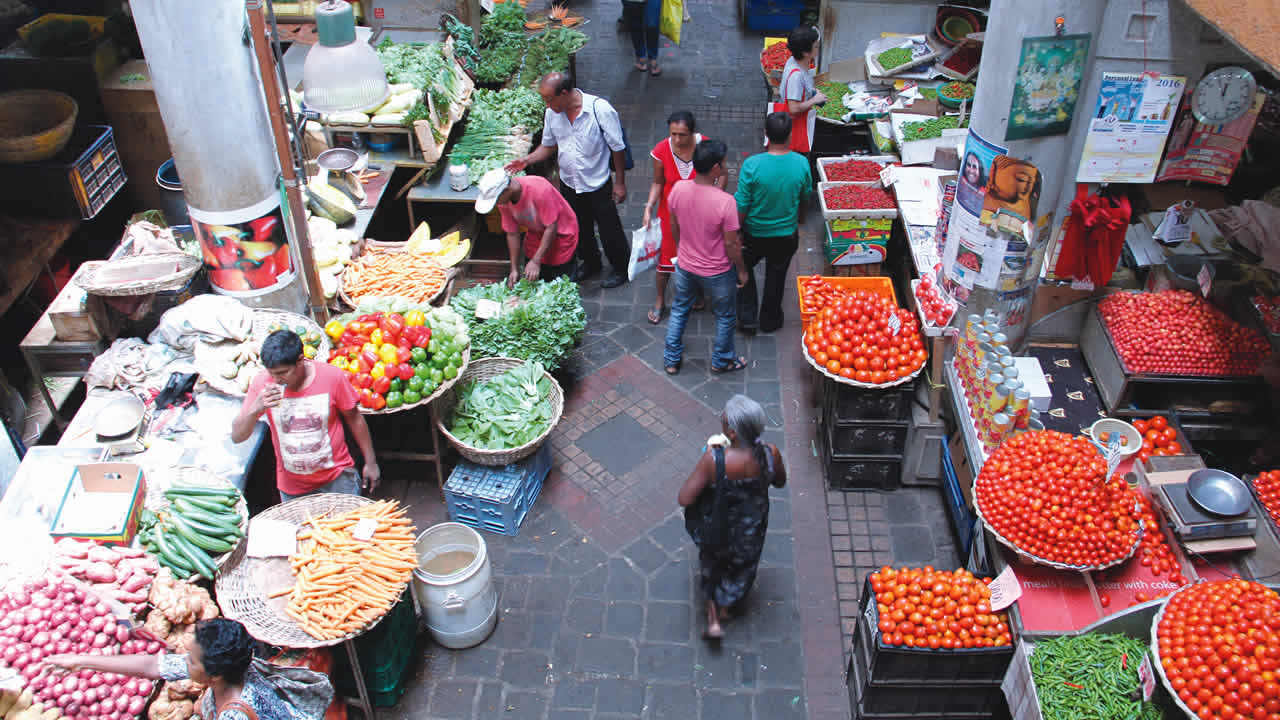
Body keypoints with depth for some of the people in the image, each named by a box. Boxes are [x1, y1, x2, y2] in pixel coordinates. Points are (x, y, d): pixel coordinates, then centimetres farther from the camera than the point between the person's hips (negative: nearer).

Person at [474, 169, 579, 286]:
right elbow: (512, 234, -7)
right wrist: (514, 269, -8)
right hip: (536, 234, 5)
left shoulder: (540, 190, -35)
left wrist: (536, 261, -30)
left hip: (561, 235, -5)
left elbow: (551, 228, -30)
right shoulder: (504, 202, -16)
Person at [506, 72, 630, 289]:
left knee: (609, 230, 10)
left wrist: (620, 183, -11)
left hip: (597, 185, -5)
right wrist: (527, 160, -10)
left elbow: (618, 148, -15)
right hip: (569, 184, 5)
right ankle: (590, 263, 48)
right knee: (579, 229, 23)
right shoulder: (552, 114, -9)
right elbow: (549, 145, 7)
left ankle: (621, 268, 35)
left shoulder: (600, 109, -25)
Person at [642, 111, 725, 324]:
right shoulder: (661, 151, -20)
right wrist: (649, 207, -17)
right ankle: (660, 301, 28)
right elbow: (658, 183, -6)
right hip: (671, 211, 1)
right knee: (665, 254, 8)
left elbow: (722, 175, -8)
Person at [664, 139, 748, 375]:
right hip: (717, 273, -4)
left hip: (685, 265, 4)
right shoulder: (725, 201, -31)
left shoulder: (678, 189, -17)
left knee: (679, 310, 27)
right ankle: (722, 360, 42)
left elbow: (674, 227, 0)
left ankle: (671, 360, 40)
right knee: (725, 316, 23)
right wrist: (742, 270, -3)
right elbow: (731, 244, -20)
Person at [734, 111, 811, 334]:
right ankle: (770, 320, 43)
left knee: (744, 269, 26)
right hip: (786, 234, 2)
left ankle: (747, 319, 27)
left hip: (754, 234, -2)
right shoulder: (801, 163, -17)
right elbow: (805, 197, 1)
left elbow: (742, 206, -20)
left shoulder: (752, 165, -27)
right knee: (776, 275, 24)